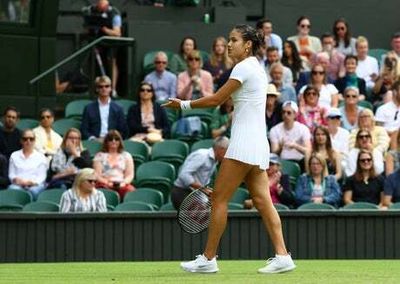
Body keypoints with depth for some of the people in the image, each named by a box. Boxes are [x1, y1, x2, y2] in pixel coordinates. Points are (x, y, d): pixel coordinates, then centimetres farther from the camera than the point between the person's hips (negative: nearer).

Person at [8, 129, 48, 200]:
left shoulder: (40, 156, 16)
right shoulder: (14, 156, 21)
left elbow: (42, 176, 7)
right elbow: (11, 174, 15)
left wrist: (32, 182, -13)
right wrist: (16, 179, -10)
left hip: (35, 185, -1)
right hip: (18, 184, 1)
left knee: (34, 191, -38)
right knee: (13, 189, -36)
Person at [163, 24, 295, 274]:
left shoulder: (244, 67, -10)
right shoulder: (258, 69, 18)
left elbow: (216, 100, -9)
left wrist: (184, 104, 1)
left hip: (244, 143, -10)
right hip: (258, 143, 10)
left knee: (219, 198, -5)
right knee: (262, 201, 4)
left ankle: (209, 258, -3)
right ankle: (282, 255, -3)